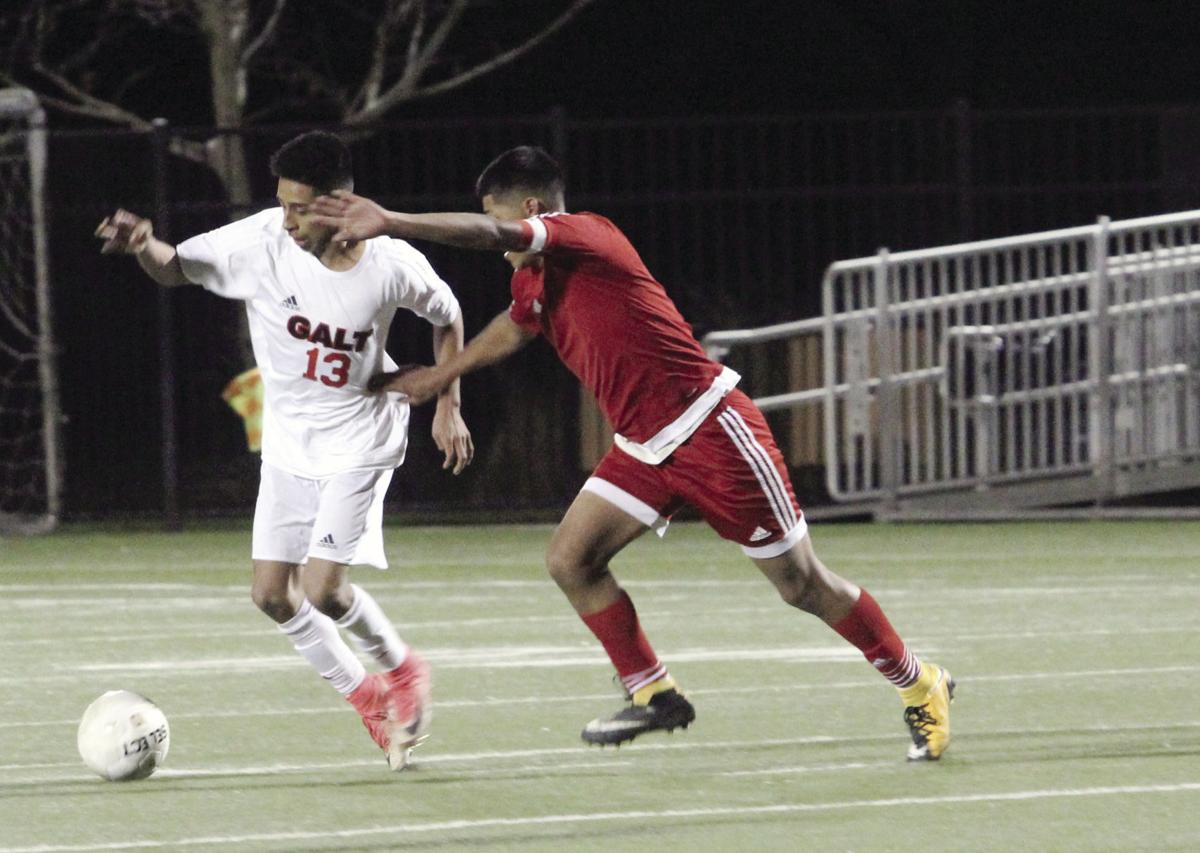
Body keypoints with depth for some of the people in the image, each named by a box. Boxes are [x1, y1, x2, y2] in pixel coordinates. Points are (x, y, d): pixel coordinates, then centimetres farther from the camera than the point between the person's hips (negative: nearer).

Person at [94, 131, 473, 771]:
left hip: (358, 441, -4)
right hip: (287, 445, 4)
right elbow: (176, 268, -6)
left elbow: (446, 316, 3)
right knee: (271, 593, 2)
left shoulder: (393, 267, -19)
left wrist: (448, 407, 2)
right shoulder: (262, 243, -17)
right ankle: (366, 697, 24)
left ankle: (401, 669, 14)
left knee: (321, 588, -16)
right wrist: (143, 245, -28)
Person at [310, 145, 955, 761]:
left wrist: (391, 223, -37)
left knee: (802, 585, 0)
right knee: (570, 560, -4)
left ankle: (920, 686, 16)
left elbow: (490, 234, -32)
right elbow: (513, 329, 33)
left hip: (709, 428, -9)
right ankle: (653, 695, 9)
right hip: (644, 449, 9)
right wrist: (439, 375, 41)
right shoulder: (533, 280, 10)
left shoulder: (584, 235, -16)